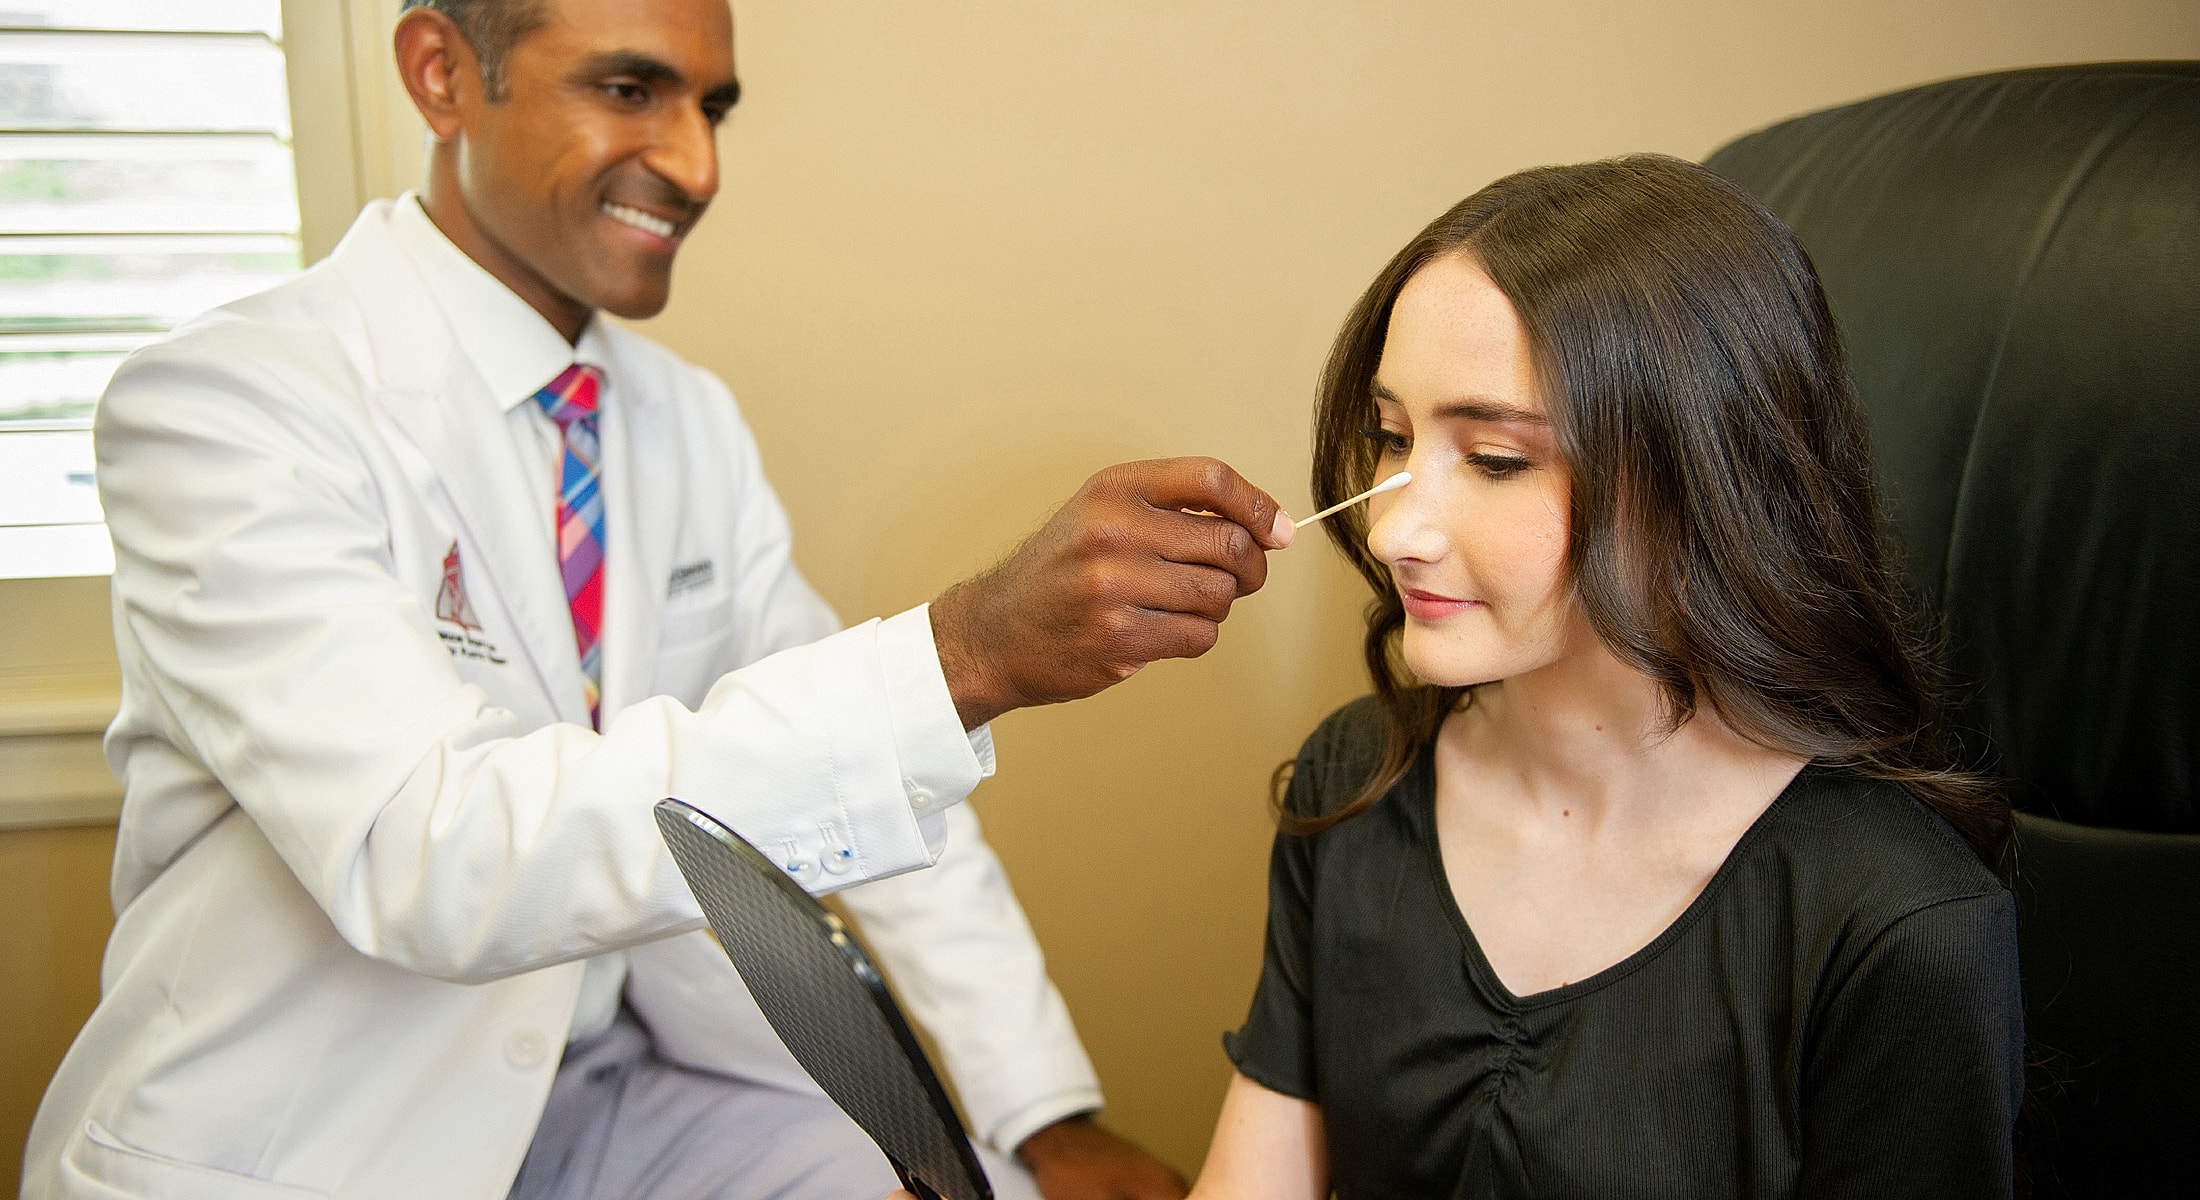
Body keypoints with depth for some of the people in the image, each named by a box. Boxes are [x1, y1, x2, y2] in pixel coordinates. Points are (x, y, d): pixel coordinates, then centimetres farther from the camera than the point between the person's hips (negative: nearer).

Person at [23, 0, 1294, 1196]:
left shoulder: (690, 423, 3)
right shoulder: (220, 406, -19)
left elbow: (881, 777, 5)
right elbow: (424, 857, -32)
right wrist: (965, 654, -40)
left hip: (593, 1096, 5)